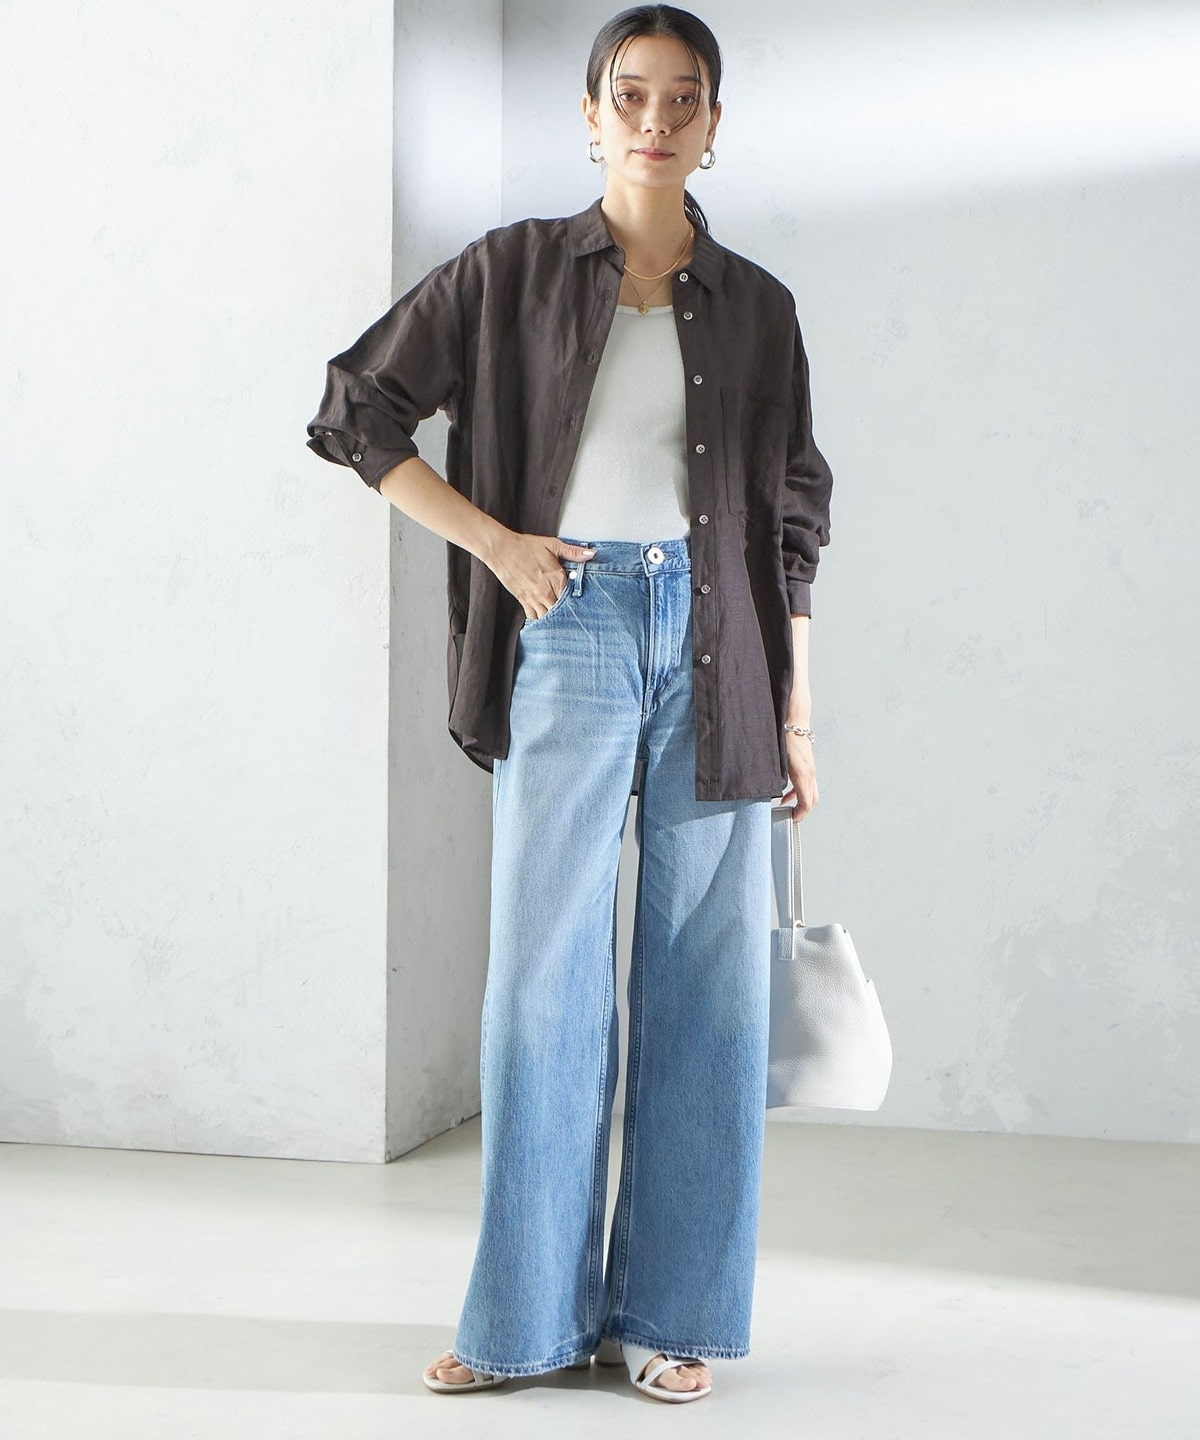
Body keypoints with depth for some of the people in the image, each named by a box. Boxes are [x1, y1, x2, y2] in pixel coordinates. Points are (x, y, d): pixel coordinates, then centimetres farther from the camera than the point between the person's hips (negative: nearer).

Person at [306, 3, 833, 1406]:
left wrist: (796, 715, 6)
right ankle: (531, 1315, 11)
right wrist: (493, 539, -4)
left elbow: (792, 520, 10)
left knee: (704, 978, 2)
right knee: (546, 970, -1)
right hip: (571, 629, -1)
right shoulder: (512, 272, 5)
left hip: (713, 634, 2)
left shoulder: (756, 306, 9)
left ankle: (669, 1311, 13)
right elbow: (353, 409, 5)